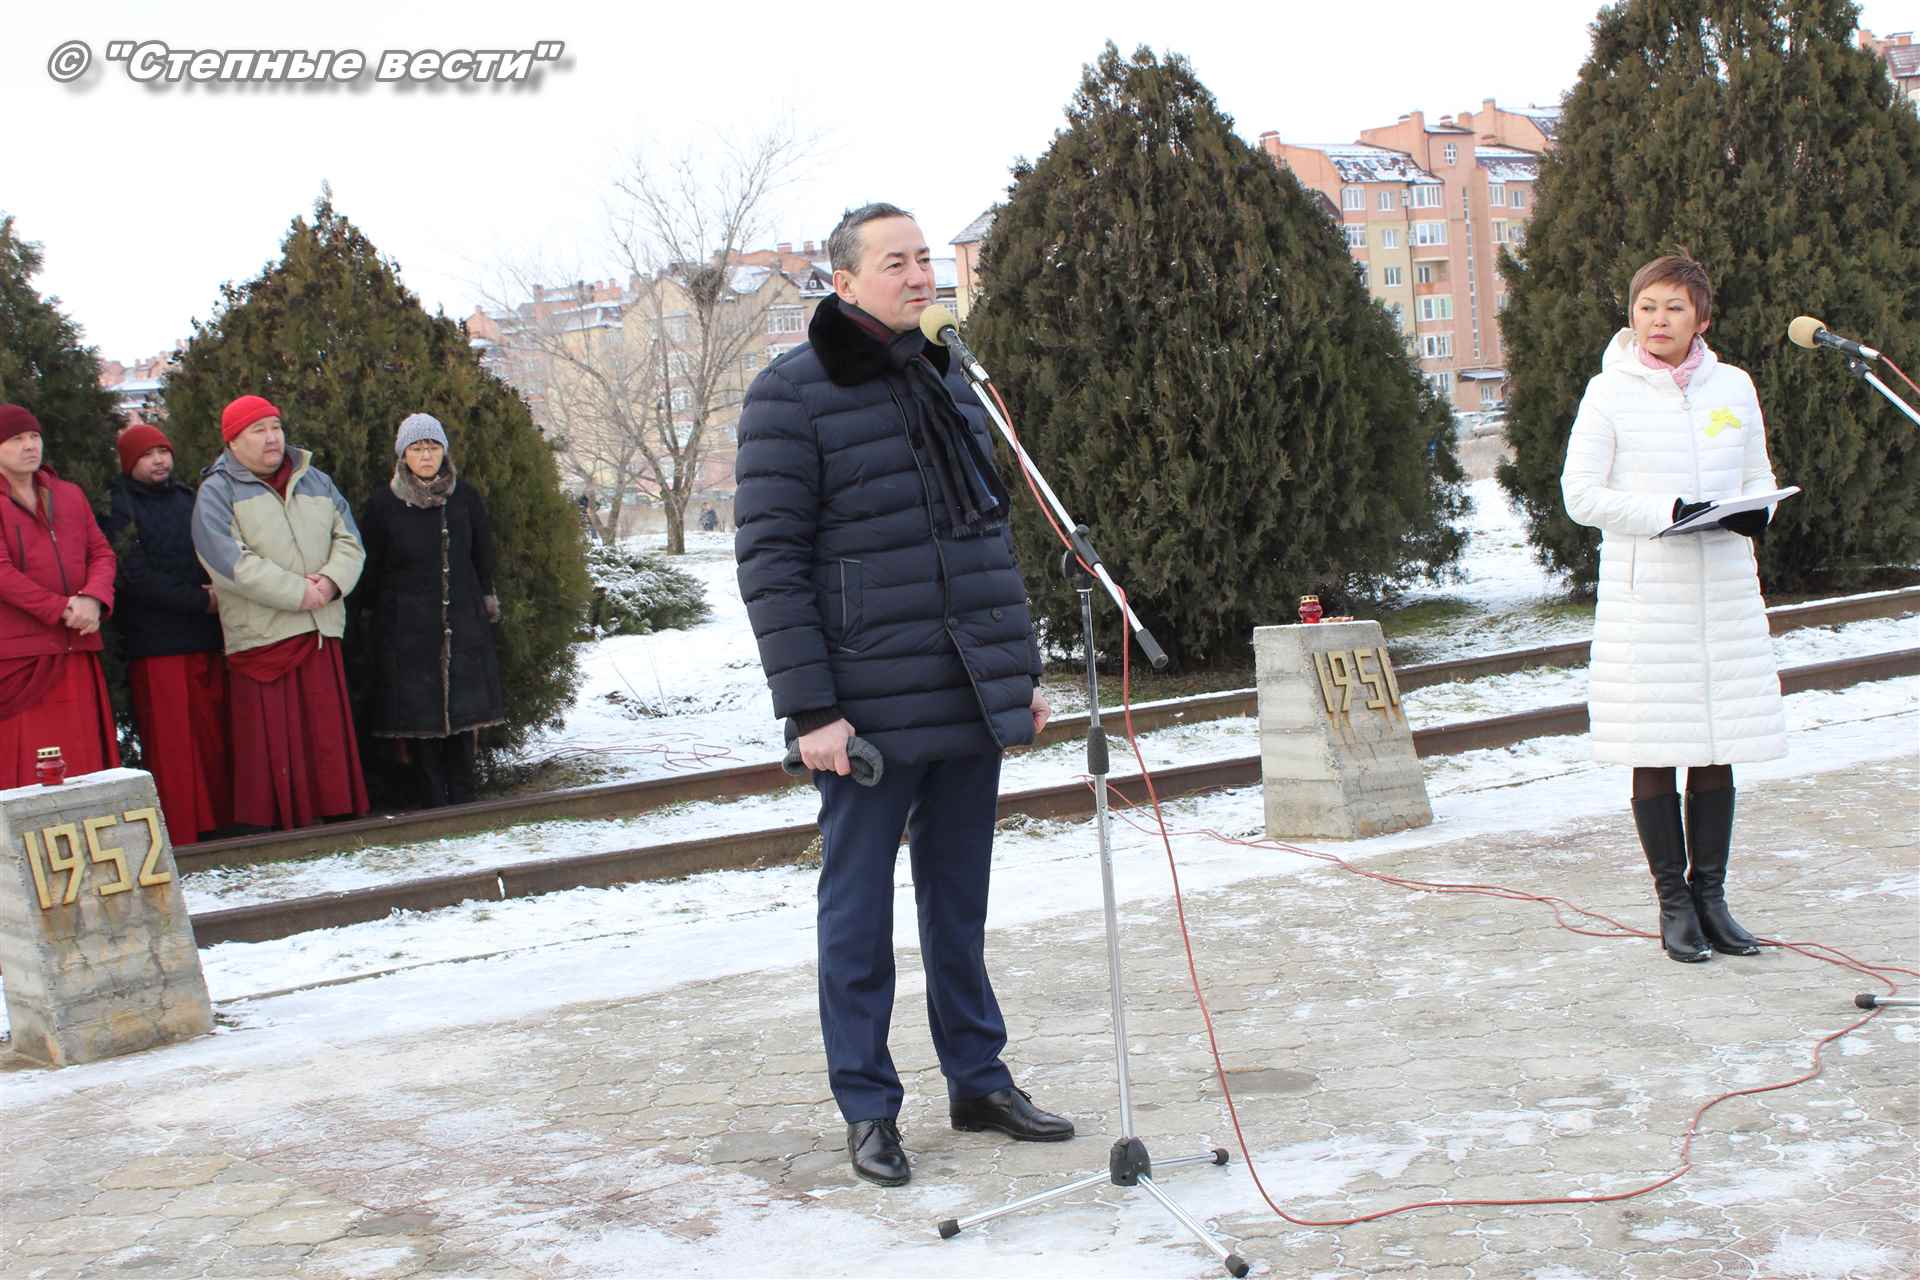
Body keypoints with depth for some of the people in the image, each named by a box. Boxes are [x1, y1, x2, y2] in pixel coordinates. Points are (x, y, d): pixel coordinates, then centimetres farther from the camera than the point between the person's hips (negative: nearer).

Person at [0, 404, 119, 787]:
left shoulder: (69, 495, 16)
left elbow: (101, 552, 11)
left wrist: (93, 600, -9)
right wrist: (62, 610, -16)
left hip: (75, 651, 5)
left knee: (83, 762, 5)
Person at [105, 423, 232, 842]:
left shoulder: (187, 500, 18)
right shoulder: (118, 506, -1)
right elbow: (136, 576, -10)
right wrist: (202, 602, -12)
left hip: (205, 639, 5)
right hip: (154, 644, -5)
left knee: (213, 742, 3)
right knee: (170, 747, -6)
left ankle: (217, 832, 7)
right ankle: (180, 842, -5)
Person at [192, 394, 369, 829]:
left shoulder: (315, 482, 17)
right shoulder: (217, 492, 0)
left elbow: (348, 541, 11)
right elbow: (231, 563, -13)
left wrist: (331, 580, -10)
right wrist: (298, 592, -15)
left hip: (321, 631, 5)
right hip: (260, 638, -4)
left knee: (330, 739, 6)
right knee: (269, 747, -3)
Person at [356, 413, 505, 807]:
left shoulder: (465, 498, 4)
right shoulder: (383, 505, -2)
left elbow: (482, 554, 15)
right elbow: (368, 568, 5)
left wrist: (486, 598, 16)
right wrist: (370, 610, 6)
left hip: (463, 623, 2)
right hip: (407, 628, -2)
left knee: (463, 712, 1)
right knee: (419, 713, -2)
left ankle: (462, 801, 9)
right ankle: (435, 802, 6)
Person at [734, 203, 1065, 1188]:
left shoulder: (948, 384, 14)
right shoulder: (792, 394, -8)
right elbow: (769, 561, -12)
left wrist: (1021, 672, 16)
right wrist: (810, 709, -16)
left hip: (971, 703, 6)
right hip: (869, 711, -6)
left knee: (959, 905, 16)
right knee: (858, 915, 6)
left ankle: (978, 1080, 28)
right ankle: (867, 1107, 17)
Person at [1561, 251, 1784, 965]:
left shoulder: (1733, 387, 9)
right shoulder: (1609, 393, -2)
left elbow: (1759, 477, 17)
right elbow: (1580, 495, -5)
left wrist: (1756, 512, -7)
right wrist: (1666, 512, -18)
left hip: (1725, 592, 4)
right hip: (1643, 593, -3)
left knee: (1718, 750, 7)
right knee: (1655, 751, 0)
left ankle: (1710, 893, 18)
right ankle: (1673, 899, 11)